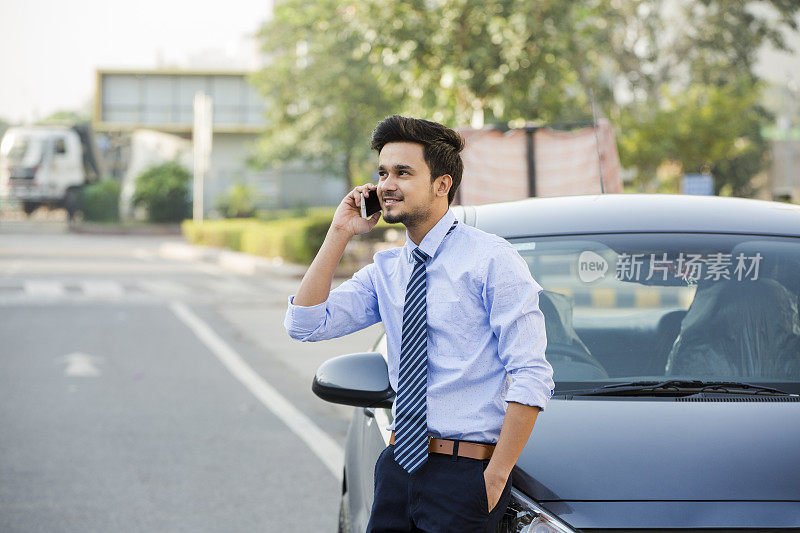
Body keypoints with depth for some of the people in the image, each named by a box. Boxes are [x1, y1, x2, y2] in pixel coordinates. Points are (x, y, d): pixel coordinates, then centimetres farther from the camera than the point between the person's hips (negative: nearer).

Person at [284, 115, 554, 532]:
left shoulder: (491, 259, -9)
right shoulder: (385, 270, 11)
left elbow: (531, 378, -13)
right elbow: (304, 325, 3)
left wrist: (496, 477, -17)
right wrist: (339, 234, 0)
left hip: (464, 471, -5)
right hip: (398, 464, 6)